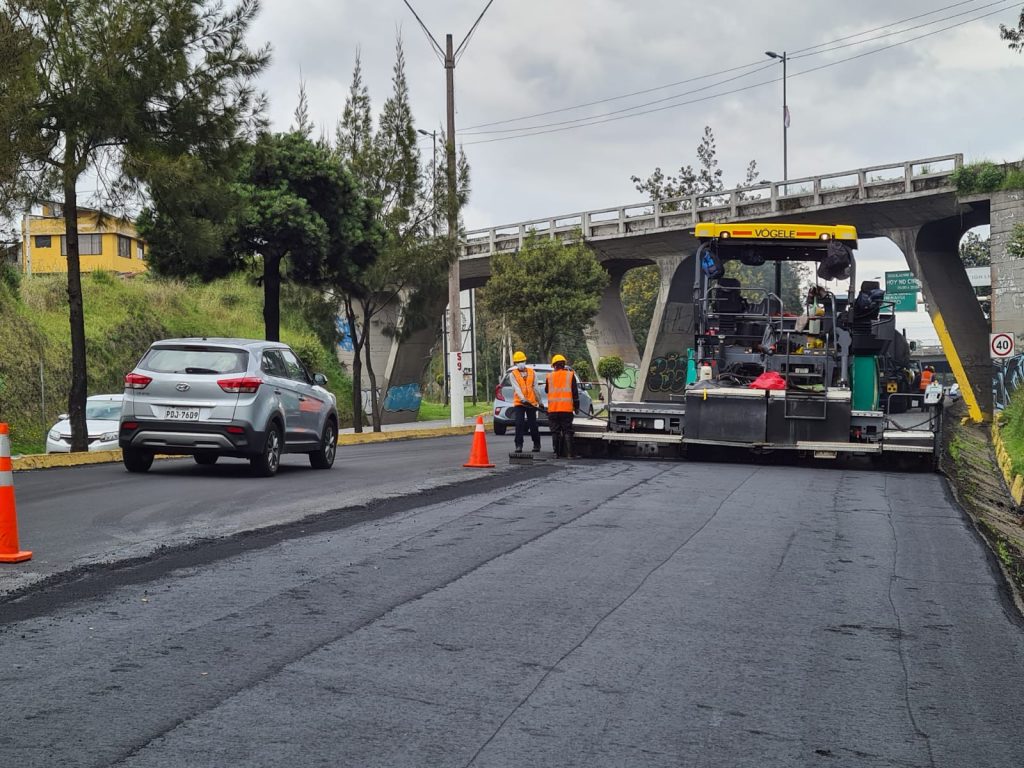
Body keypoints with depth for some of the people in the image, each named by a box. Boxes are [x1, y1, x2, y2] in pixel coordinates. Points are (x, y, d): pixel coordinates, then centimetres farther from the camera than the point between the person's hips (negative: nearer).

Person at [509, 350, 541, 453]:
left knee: (533, 424, 6)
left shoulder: (531, 372, 8)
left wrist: (539, 401, 8)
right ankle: (519, 445, -3)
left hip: (532, 402, 2)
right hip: (519, 402, -2)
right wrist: (523, 399, -26)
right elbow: (517, 388, -12)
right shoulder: (513, 374, 0)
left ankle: (536, 444, 17)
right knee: (519, 424, -8)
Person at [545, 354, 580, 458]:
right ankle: (570, 453, -6)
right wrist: (576, 406, 7)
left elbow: (546, 390, 20)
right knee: (567, 431, 1)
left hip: (553, 409, 1)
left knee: (555, 431, 6)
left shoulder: (549, 376, 6)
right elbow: (575, 392, 1)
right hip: (567, 409, -1)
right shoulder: (570, 375, 1)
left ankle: (557, 453, 3)